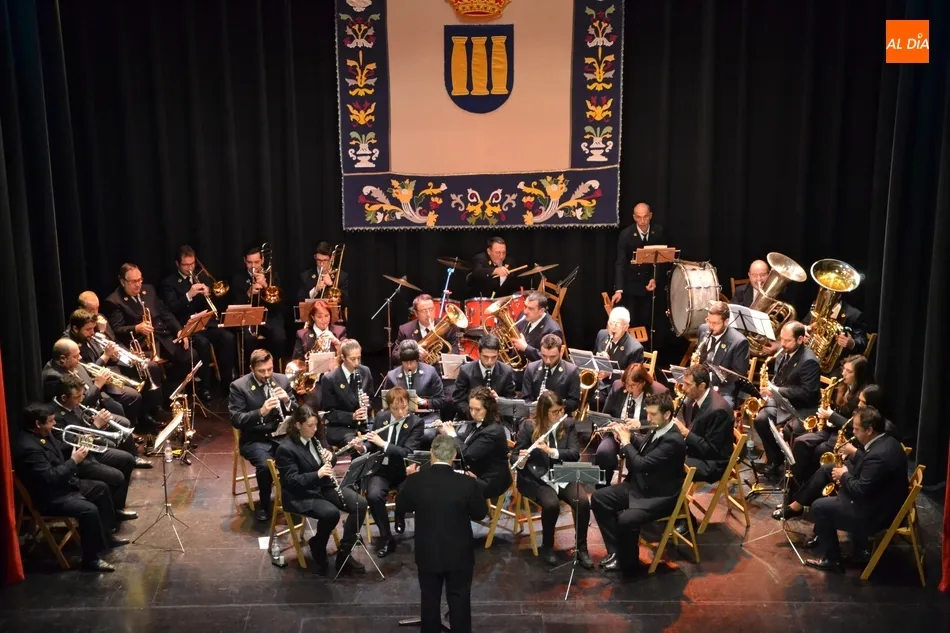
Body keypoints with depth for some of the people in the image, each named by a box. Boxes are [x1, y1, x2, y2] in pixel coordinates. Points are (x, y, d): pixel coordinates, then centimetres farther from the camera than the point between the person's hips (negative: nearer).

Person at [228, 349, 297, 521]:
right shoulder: (238, 386, -7)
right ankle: (264, 505, -5)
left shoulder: (282, 380, 5)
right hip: (254, 439, -3)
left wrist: (287, 401, -15)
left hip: (281, 435, 3)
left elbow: (296, 411, 7)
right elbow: (236, 420, -15)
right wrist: (260, 412, -29)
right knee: (266, 464, -33)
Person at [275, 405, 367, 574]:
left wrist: (330, 456, -9)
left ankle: (344, 552, -4)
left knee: (360, 504, -13)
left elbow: (330, 460, 16)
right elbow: (291, 480, -21)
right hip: (300, 495, -7)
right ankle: (317, 545, -1)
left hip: (324, 486, 7)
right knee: (331, 513, -33)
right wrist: (317, 474, -32)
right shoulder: (285, 448, -18)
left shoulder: (316, 438, 4)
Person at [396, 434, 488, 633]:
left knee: (429, 600, 19)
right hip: (459, 554, -1)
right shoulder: (467, 483, -20)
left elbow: (400, 508, 2)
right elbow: (481, 514, -5)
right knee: (459, 601, 15)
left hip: (427, 553, 1)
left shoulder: (415, 480, -16)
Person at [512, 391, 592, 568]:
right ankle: (547, 547, -5)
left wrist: (551, 451, -24)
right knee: (552, 504, -31)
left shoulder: (568, 424, 1)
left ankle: (581, 548, -5)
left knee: (583, 501, -24)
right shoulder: (529, 427, -7)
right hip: (536, 479, -3)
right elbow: (514, 457, -4)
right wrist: (521, 461, -29)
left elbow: (575, 454, -7)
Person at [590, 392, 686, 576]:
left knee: (626, 520, -29)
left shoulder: (673, 440, -25)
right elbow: (641, 446, 24)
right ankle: (616, 551, 7)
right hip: (640, 486, 10)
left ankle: (629, 562, -2)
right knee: (598, 498, 2)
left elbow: (641, 464, -29)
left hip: (660, 497, -10)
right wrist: (625, 436, 6)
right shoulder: (657, 430, 2)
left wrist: (626, 442, -16)